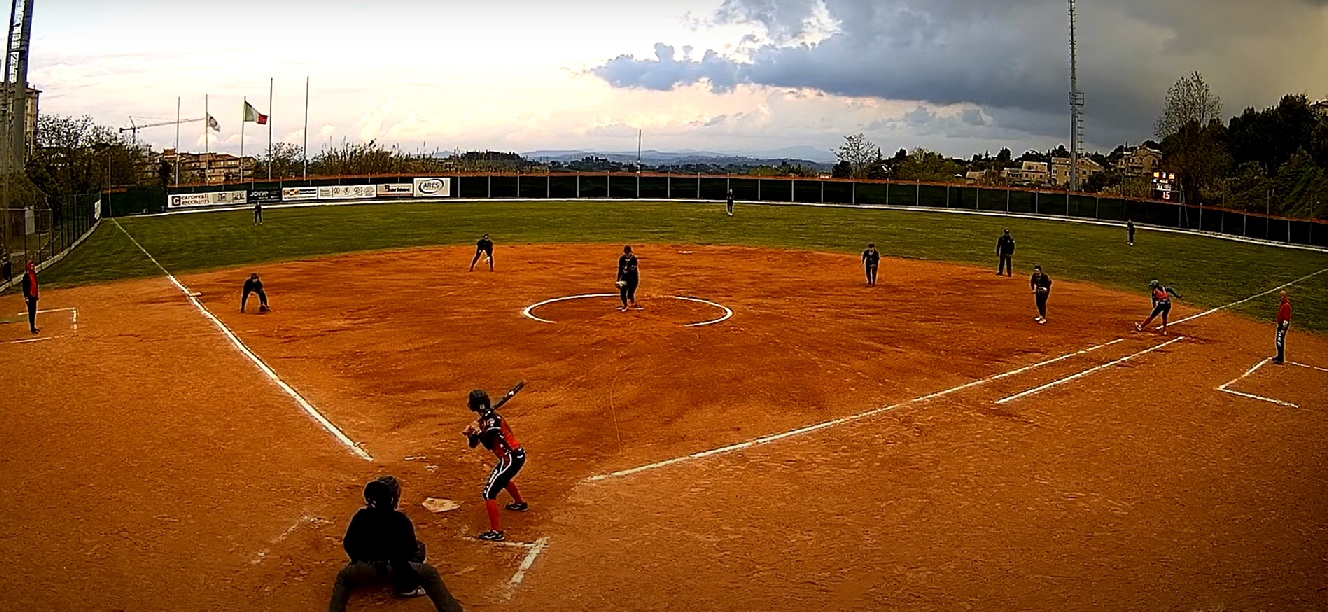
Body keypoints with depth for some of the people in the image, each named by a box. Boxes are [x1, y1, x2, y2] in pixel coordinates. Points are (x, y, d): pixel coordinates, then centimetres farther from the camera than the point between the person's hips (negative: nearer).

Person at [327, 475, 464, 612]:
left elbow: (347, 545, 8)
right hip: (397, 570, -2)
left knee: (343, 577, 32)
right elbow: (412, 550, -5)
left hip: (365, 571, 2)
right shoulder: (401, 519, -6)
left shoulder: (360, 516, 1)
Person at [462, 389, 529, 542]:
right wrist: (471, 433, -10)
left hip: (512, 458, -10)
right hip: (516, 455, 10)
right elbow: (473, 444, 9)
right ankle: (520, 503, 62)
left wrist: (478, 430, -22)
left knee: (489, 492, -9)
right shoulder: (482, 419, 7)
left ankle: (496, 532, -8)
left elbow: (488, 444, -27)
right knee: (502, 477, 39)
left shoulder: (492, 419, -21)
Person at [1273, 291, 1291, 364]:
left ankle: (1281, 359, -5)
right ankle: (1279, 356, 32)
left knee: (1280, 341, -9)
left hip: (1283, 324, -10)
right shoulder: (1281, 303, 9)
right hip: (1280, 324, 10)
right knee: (1277, 341, 19)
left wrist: (1283, 328, -23)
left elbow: (1286, 318, -23)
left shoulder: (1286, 305, -22)